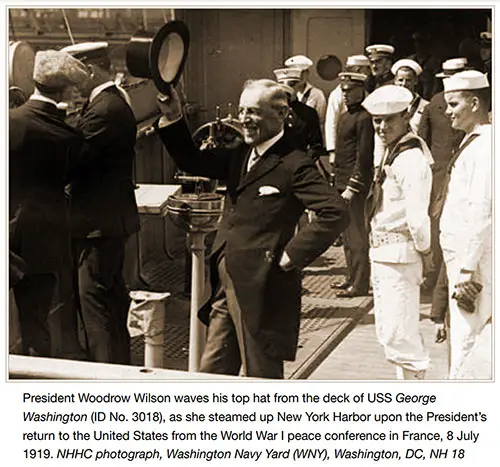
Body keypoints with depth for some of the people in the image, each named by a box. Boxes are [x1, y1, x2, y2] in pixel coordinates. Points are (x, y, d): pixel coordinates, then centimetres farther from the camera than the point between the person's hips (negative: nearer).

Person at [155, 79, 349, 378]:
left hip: (262, 289, -8)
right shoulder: (239, 156, 12)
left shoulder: (294, 164, -13)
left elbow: (336, 213, -21)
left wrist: (292, 255, -19)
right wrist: (173, 118, 2)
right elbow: (192, 162, 16)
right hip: (225, 284, 8)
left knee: (260, 377, 5)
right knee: (212, 371, 15)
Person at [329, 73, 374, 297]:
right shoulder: (345, 117, 17)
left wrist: (352, 188, -18)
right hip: (342, 182, 9)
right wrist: (338, 182, 16)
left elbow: (363, 157, -17)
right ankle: (352, 277, 23)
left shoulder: (363, 118, -12)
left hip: (356, 185, -9)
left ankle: (360, 284, 0)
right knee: (346, 234, 14)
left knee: (357, 235, -5)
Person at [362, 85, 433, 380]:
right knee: (388, 330, 19)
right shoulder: (391, 152, 12)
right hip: (382, 253, 10)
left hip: (399, 255, -10)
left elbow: (417, 213, -25)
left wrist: (423, 247, -12)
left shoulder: (412, 158, -19)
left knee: (399, 333, -6)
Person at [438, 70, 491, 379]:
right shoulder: (471, 142, 15)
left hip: (475, 255, -10)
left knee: (466, 338, -7)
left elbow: (483, 209, -22)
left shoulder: (486, 144, -16)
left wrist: (468, 269, -23)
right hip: (459, 251, 10)